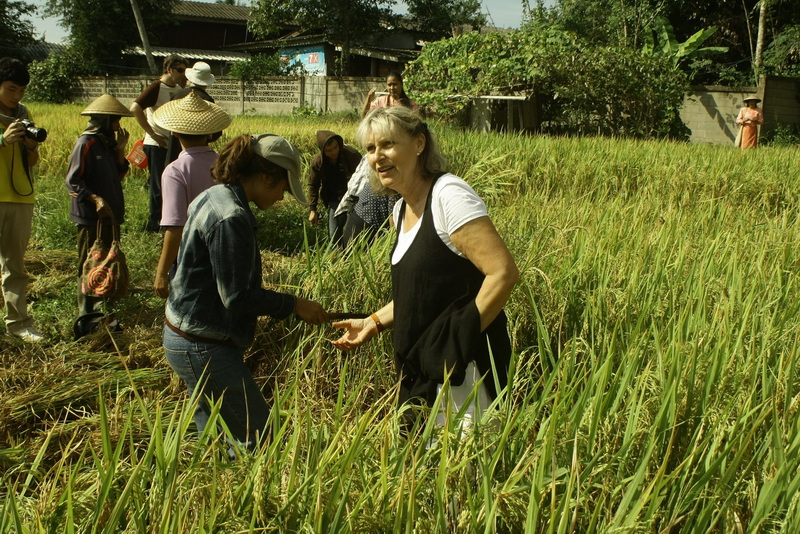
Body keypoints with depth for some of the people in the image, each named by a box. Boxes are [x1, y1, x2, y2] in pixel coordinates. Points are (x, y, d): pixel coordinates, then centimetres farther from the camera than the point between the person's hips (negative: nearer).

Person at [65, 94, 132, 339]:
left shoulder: (107, 143, 13)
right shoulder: (86, 143, -12)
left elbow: (118, 176, 11)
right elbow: (72, 181, -15)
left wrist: (120, 150, 3)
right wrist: (95, 199, -25)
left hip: (110, 215, 9)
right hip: (91, 217, -9)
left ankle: (100, 313, 25)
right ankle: (87, 319, 0)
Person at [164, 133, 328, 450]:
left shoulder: (211, 198, 10)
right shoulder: (232, 217, -22)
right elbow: (237, 298, -22)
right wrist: (294, 305, -12)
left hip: (182, 337, 11)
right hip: (204, 348, -11)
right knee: (258, 439, -1)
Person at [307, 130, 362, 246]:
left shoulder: (351, 154, -15)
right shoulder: (317, 162, -10)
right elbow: (313, 185, 3)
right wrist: (313, 209, 2)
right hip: (335, 200, 2)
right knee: (334, 236, 2)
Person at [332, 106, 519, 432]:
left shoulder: (448, 195, -17)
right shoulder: (402, 209, 10)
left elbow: (503, 273, -23)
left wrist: (460, 340, -21)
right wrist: (375, 322, 11)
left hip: (463, 367, -9)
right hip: (424, 368, 9)